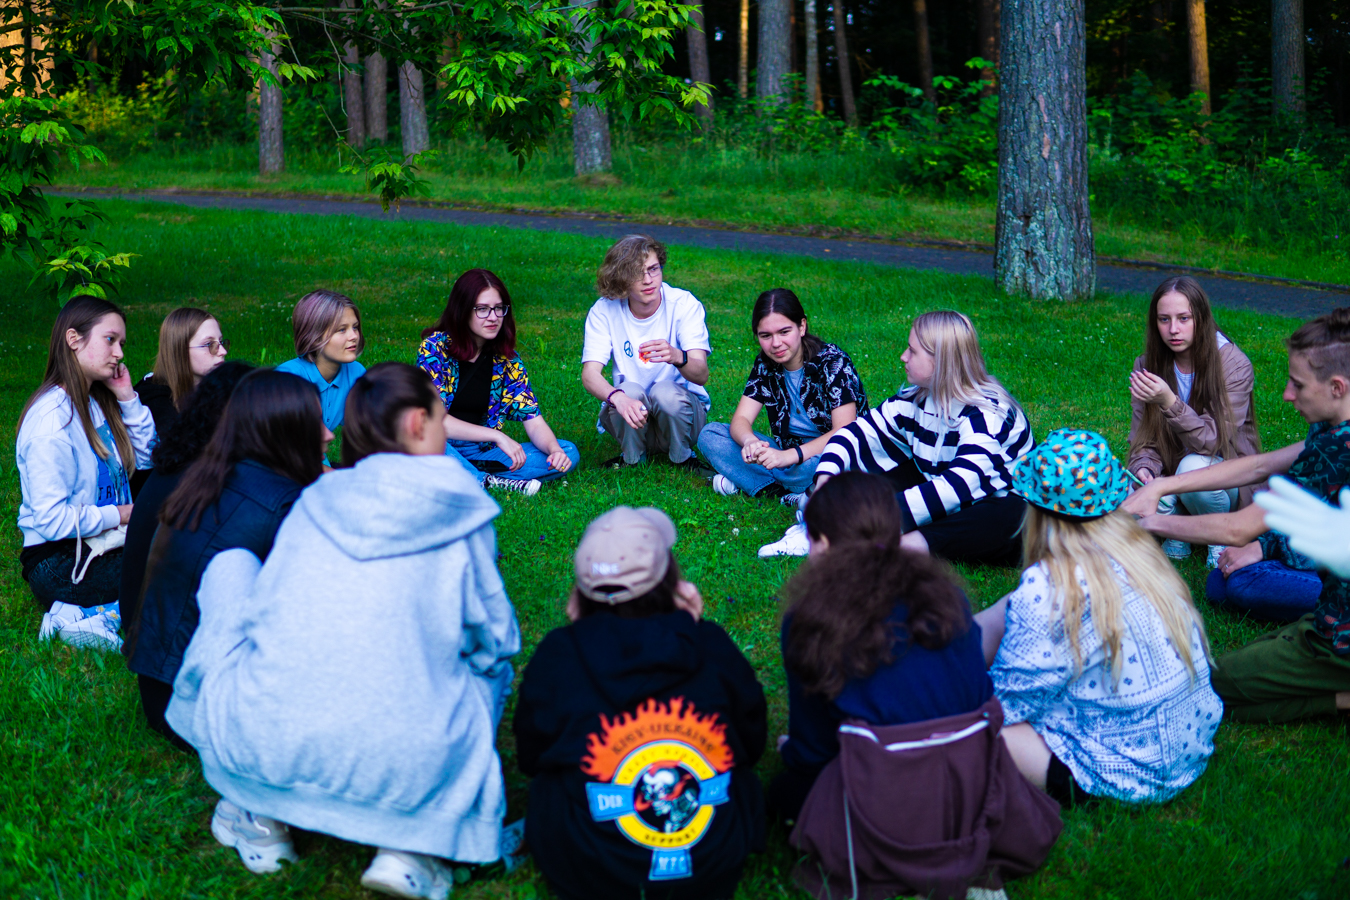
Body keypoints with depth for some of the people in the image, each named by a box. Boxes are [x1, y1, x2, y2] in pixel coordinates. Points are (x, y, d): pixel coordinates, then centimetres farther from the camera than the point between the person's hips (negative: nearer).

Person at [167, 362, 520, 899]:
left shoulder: (316, 500, 12)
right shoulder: (460, 515, 4)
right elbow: (492, 641, 11)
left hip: (264, 748, 2)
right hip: (404, 765, -2)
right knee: (487, 667, 28)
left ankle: (256, 813, 25)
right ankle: (410, 845, 8)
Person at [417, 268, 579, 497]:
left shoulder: (506, 359, 4)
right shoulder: (435, 347, -9)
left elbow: (534, 421, 1)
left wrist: (554, 450, -21)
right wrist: (497, 436, -24)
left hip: (481, 452, 5)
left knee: (568, 452, -11)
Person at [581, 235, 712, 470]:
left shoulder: (684, 304, -14)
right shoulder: (604, 310, -10)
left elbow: (701, 375, -24)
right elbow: (590, 375, -20)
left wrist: (677, 357, -49)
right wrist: (618, 397, -44)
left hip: (680, 407, -1)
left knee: (665, 391, -33)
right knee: (630, 389, -31)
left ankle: (682, 457, -3)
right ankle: (632, 458, -1)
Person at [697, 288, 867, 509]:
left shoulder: (833, 362, -15)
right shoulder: (765, 366, 2)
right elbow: (740, 420, -5)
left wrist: (789, 456, -37)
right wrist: (750, 442, -31)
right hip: (788, 454, 6)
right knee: (709, 434, -8)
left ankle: (748, 480, -18)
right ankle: (790, 494, -21)